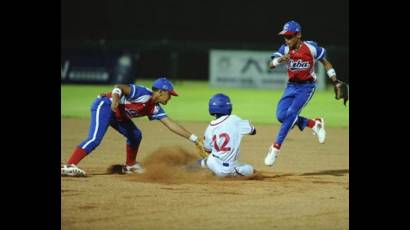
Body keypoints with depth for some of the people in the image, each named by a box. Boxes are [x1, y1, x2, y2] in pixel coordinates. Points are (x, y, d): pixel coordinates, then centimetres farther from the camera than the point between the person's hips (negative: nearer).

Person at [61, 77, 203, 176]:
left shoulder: (155, 108, 5)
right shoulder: (143, 93, -20)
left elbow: (172, 125, 4)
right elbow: (119, 87, -29)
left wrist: (194, 139, 0)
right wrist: (115, 98, -51)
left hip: (118, 114, 10)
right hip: (104, 106, -10)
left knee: (135, 136, 17)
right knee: (95, 139, -25)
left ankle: (130, 166, 32)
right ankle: (69, 166, -35)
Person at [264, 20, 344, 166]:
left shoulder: (311, 48, -14)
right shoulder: (285, 49, -9)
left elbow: (325, 62, 0)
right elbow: (271, 65, -21)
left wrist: (335, 81, -4)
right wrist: (280, 59, -43)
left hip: (307, 87, -4)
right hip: (291, 87, 4)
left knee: (291, 113, -20)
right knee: (281, 116, -9)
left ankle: (276, 148, -16)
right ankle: (313, 124, 12)